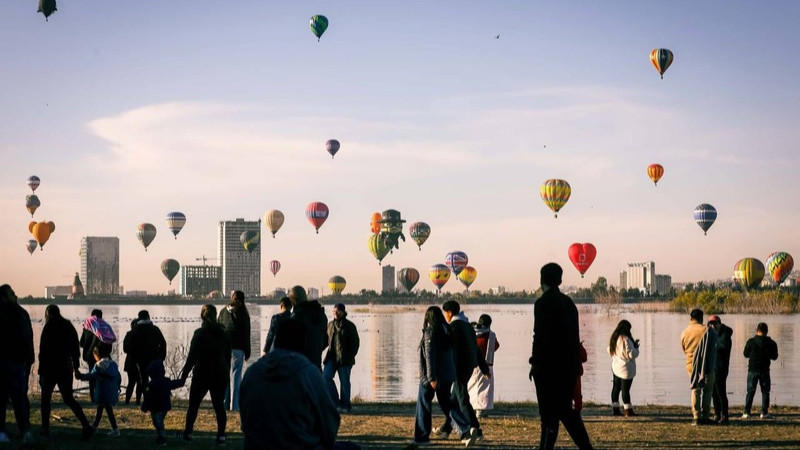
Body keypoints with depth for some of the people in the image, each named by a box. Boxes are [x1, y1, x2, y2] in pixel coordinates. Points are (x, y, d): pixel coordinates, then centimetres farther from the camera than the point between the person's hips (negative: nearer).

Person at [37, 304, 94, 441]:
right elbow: (75, 349, 12)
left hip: (51, 368, -5)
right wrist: (76, 366, 19)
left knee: (45, 398, 11)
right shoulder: (69, 326, 8)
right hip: (66, 368, 5)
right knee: (68, 399, 7)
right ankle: (86, 425, -9)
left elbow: (43, 352, -12)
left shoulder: (49, 327, -9)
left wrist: (41, 372, -10)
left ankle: (45, 428, 10)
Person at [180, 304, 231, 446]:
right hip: (220, 375, 4)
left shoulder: (200, 333, -11)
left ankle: (188, 433, 14)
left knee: (194, 404, 9)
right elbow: (228, 356, 12)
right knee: (219, 404, 5)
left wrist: (184, 373, -14)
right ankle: (221, 435, -2)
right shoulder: (223, 334, 6)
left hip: (202, 375, -4)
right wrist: (226, 373, 20)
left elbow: (193, 356, -17)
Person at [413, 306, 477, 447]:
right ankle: (466, 430, -5)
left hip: (432, 375, -7)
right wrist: (453, 373, 20)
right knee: (447, 403, 12)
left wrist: (431, 377, -21)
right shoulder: (448, 331, 8)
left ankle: (422, 437, 12)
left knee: (423, 404, 7)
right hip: (447, 374, 7)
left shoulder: (430, 332, -14)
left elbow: (429, 356, -19)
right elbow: (453, 354, 13)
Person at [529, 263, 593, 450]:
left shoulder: (543, 303, -10)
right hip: (569, 366, 7)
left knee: (549, 414, -5)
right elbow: (574, 335, 15)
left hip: (549, 366, -7)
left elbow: (540, 335, -16)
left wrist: (535, 363, -10)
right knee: (566, 410, 14)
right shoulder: (568, 302, 12)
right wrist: (575, 363, 18)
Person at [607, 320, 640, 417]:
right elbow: (632, 354, -22)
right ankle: (628, 411, 1)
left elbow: (610, 351, 19)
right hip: (626, 369, -8)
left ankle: (615, 409, 14)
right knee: (625, 389, -4)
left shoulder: (613, 338, 6)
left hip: (615, 367, 8)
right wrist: (636, 347, -1)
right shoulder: (626, 339, -20)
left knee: (616, 387, 12)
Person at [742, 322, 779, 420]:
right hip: (765, 370, 0)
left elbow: (746, 354, 4)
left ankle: (746, 412, 2)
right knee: (765, 392, 8)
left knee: (750, 392, 6)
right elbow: (774, 357, 6)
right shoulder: (771, 343, -5)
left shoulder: (751, 341, -7)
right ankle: (764, 413, 3)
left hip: (752, 370, 0)